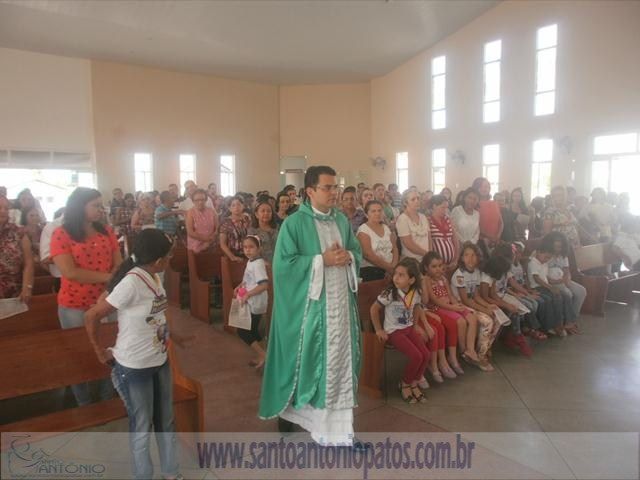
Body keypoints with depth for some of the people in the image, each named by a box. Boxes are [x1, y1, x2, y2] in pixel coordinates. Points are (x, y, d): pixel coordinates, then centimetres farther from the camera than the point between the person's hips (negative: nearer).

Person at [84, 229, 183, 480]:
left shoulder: (154, 277, -3)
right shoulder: (131, 283, -27)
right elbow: (91, 316, -19)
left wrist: (168, 334, 8)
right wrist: (101, 352, -9)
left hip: (160, 361, 7)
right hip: (134, 368, -7)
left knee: (166, 421, 21)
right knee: (142, 427, 13)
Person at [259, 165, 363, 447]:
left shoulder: (342, 220, 10)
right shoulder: (294, 223, -9)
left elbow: (358, 252, 16)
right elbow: (283, 263, -15)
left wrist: (348, 257, -7)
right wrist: (322, 260, -18)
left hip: (340, 302, 6)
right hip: (307, 304, -6)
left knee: (339, 356, 10)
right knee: (303, 358, 5)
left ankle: (336, 422, 23)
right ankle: (289, 409, 28)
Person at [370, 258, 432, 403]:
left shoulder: (415, 293, -3)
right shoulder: (390, 293, -20)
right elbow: (374, 309, -13)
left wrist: (425, 324, 9)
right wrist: (379, 330, -10)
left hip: (409, 328, 6)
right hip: (394, 331, -5)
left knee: (426, 354, -11)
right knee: (416, 356, -20)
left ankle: (414, 382, 12)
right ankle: (404, 384, 6)